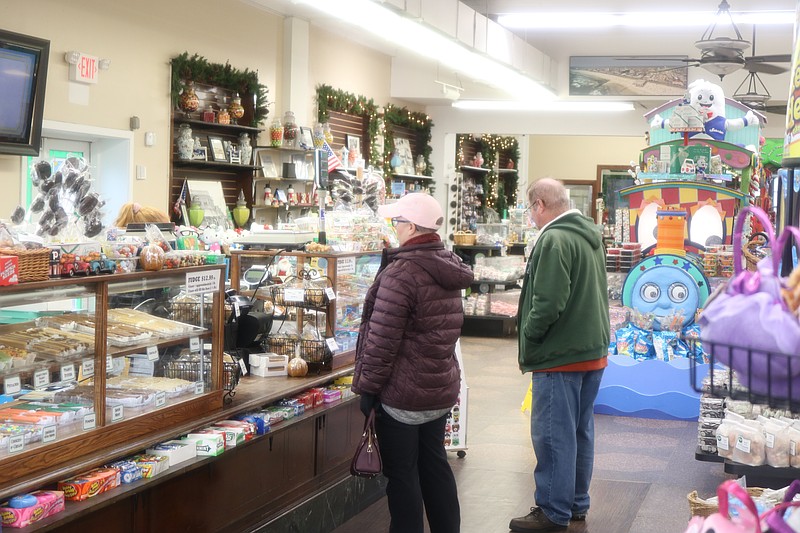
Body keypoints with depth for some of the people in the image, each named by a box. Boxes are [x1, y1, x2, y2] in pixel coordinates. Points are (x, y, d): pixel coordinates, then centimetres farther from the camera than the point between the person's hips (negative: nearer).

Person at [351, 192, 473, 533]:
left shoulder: (401, 273, -20)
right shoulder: (449, 268, 6)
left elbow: (382, 338, -20)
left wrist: (368, 386, -13)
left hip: (403, 392, -8)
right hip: (440, 388, 8)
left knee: (401, 473, 2)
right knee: (434, 465, 18)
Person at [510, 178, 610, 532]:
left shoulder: (554, 240, -19)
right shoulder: (590, 236, 12)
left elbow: (548, 303, -24)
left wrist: (527, 338, -10)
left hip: (560, 355, -9)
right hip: (593, 351, 9)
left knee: (553, 435, -1)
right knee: (580, 431, 16)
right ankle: (576, 504, 26)